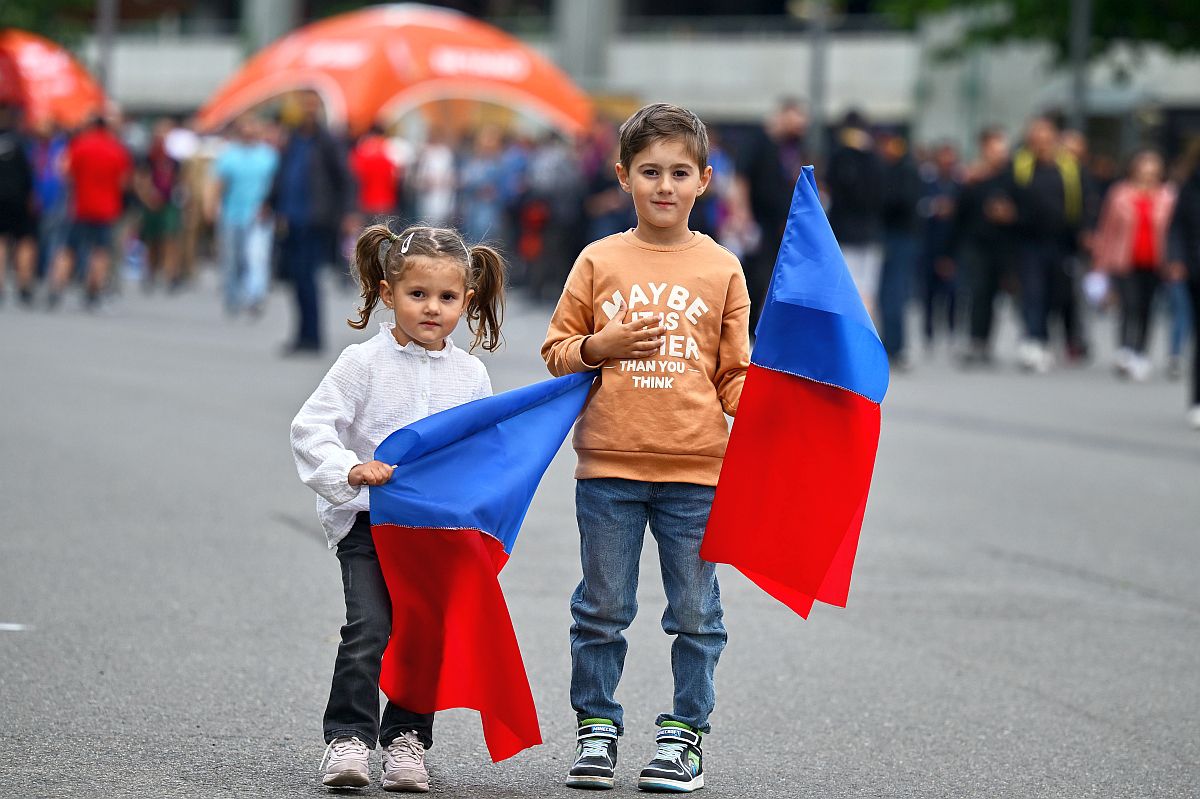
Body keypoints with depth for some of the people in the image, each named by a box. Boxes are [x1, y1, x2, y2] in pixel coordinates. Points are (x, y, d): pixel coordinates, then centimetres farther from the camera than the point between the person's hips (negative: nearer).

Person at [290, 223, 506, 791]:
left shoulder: (470, 375, 7)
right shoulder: (364, 364, -4)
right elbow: (310, 429, -7)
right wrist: (349, 470, -22)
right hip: (369, 521, -3)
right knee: (369, 631, -14)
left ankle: (406, 739, 16)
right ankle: (348, 739, -8)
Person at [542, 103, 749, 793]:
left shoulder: (722, 269, 4)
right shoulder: (600, 262, 4)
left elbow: (735, 373, 6)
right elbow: (557, 351, 8)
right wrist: (603, 348, -10)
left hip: (695, 467, 0)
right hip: (609, 464, 0)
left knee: (696, 614, 6)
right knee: (602, 609, 8)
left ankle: (685, 732, 17)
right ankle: (597, 726, 19)